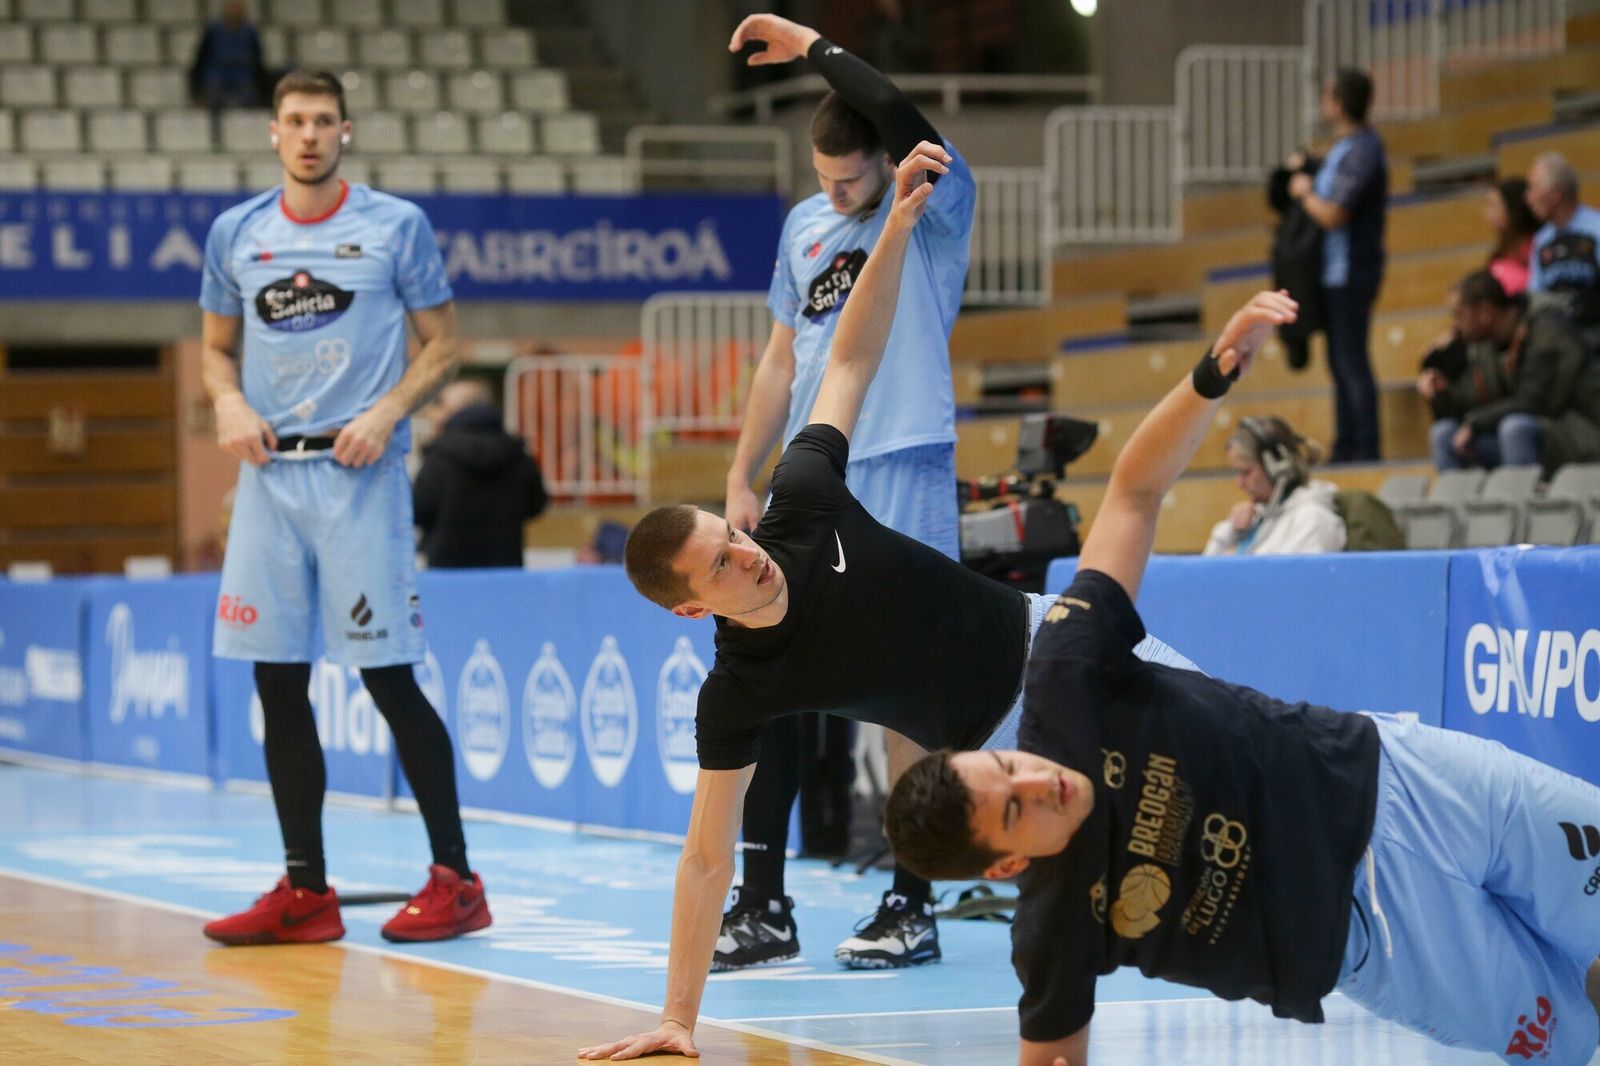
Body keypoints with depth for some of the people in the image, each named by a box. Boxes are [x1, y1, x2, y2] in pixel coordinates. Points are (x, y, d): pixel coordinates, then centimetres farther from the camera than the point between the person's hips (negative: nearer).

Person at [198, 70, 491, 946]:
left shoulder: (396, 226, 0)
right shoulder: (235, 234, 10)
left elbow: (441, 346, 2)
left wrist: (387, 412, -14)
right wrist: (229, 403, -3)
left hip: (359, 472, -4)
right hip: (270, 473, 4)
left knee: (387, 675, -7)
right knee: (277, 682, 4)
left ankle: (454, 880, 0)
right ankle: (305, 891, 11)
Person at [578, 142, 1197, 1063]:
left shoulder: (801, 505, -21)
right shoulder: (735, 698, -25)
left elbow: (852, 359, -13)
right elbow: (707, 859, -20)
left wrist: (898, 226, -24)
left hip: (1043, 641, 3)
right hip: (995, 742, -3)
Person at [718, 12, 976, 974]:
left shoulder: (936, 209, -3)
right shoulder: (805, 227, 15)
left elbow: (913, 128, -25)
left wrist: (813, 47, -18)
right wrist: (741, 480, 15)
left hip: (903, 481, -6)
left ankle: (911, 908, 5)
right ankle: (761, 906, 8)